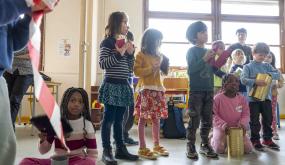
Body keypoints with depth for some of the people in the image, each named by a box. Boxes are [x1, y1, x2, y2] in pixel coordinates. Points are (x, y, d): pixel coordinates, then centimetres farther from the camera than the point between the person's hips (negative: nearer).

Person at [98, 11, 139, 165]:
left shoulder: (124, 43, 16)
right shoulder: (107, 42, -5)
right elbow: (102, 63, -14)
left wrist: (130, 54, 3)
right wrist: (119, 54, -17)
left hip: (123, 85, 7)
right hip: (112, 85, -7)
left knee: (119, 119, 13)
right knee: (108, 119, -1)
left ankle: (120, 149, 22)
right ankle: (107, 151, 8)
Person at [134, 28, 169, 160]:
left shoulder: (158, 55, 18)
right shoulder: (141, 55, -2)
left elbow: (165, 72, 23)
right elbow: (136, 71, -12)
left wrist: (164, 63, 5)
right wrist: (151, 68, -15)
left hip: (158, 89, 7)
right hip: (146, 90, -7)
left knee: (156, 118, 11)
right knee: (143, 119, -2)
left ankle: (156, 146, 22)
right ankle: (142, 149, 5)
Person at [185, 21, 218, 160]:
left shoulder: (208, 51, 14)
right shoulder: (191, 51, -4)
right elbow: (191, 70, -17)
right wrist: (204, 59, -20)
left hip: (209, 90, 6)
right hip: (196, 90, -6)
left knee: (207, 120, 11)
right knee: (194, 120, -3)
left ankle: (205, 145, 22)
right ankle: (191, 147, 7)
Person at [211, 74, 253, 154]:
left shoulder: (242, 98, -1)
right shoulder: (217, 98, -12)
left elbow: (246, 114, 2)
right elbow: (213, 115, -11)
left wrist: (242, 123, -19)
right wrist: (222, 124, -25)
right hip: (221, 128, -3)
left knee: (248, 149, -7)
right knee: (220, 149, -17)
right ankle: (213, 140, 19)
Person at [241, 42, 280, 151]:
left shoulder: (267, 66, 12)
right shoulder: (248, 66, -2)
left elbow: (278, 74, 5)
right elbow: (243, 79, -15)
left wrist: (269, 74, -13)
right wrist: (255, 82, -28)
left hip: (266, 97, 5)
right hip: (253, 98, -4)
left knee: (268, 119, 12)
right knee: (254, 121, 3)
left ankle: (267, 139, 27)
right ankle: (255, 141, 17)